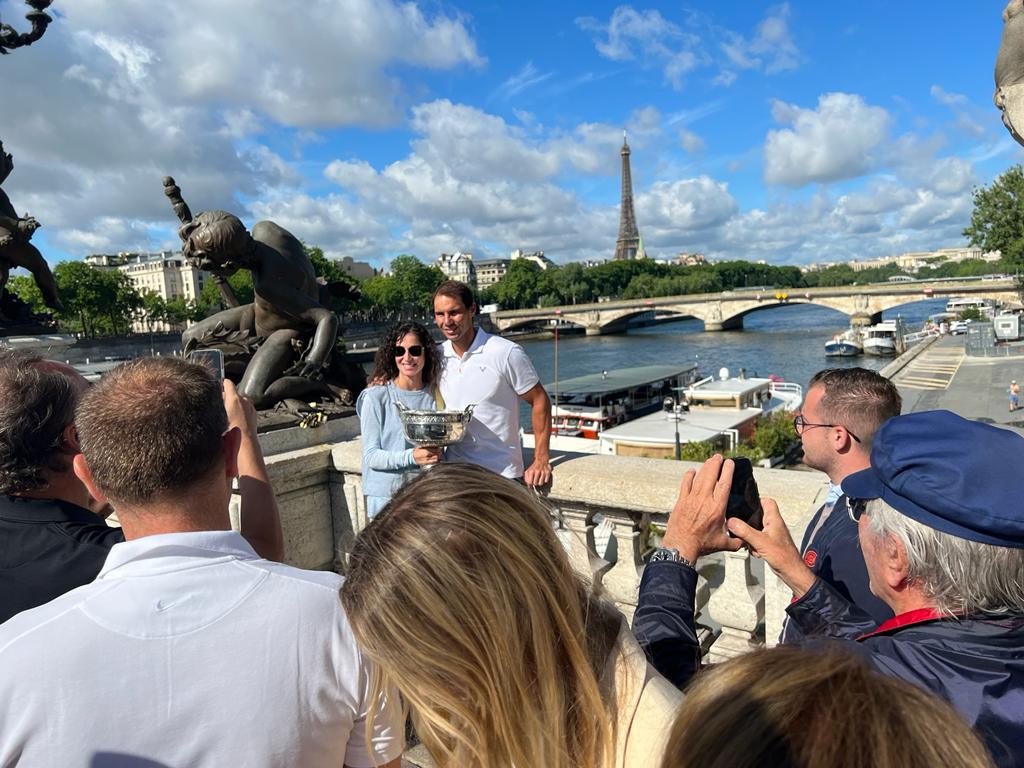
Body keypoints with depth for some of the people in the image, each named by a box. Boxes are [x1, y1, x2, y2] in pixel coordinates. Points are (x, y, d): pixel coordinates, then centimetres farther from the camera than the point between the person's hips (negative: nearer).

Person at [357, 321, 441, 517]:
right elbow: (370, 456, -8)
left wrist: (438, 455, -7)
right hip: (387, 497, -3)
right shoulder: (376, 397, -6)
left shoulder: (435, 397, 4)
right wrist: (411, 457, -22)